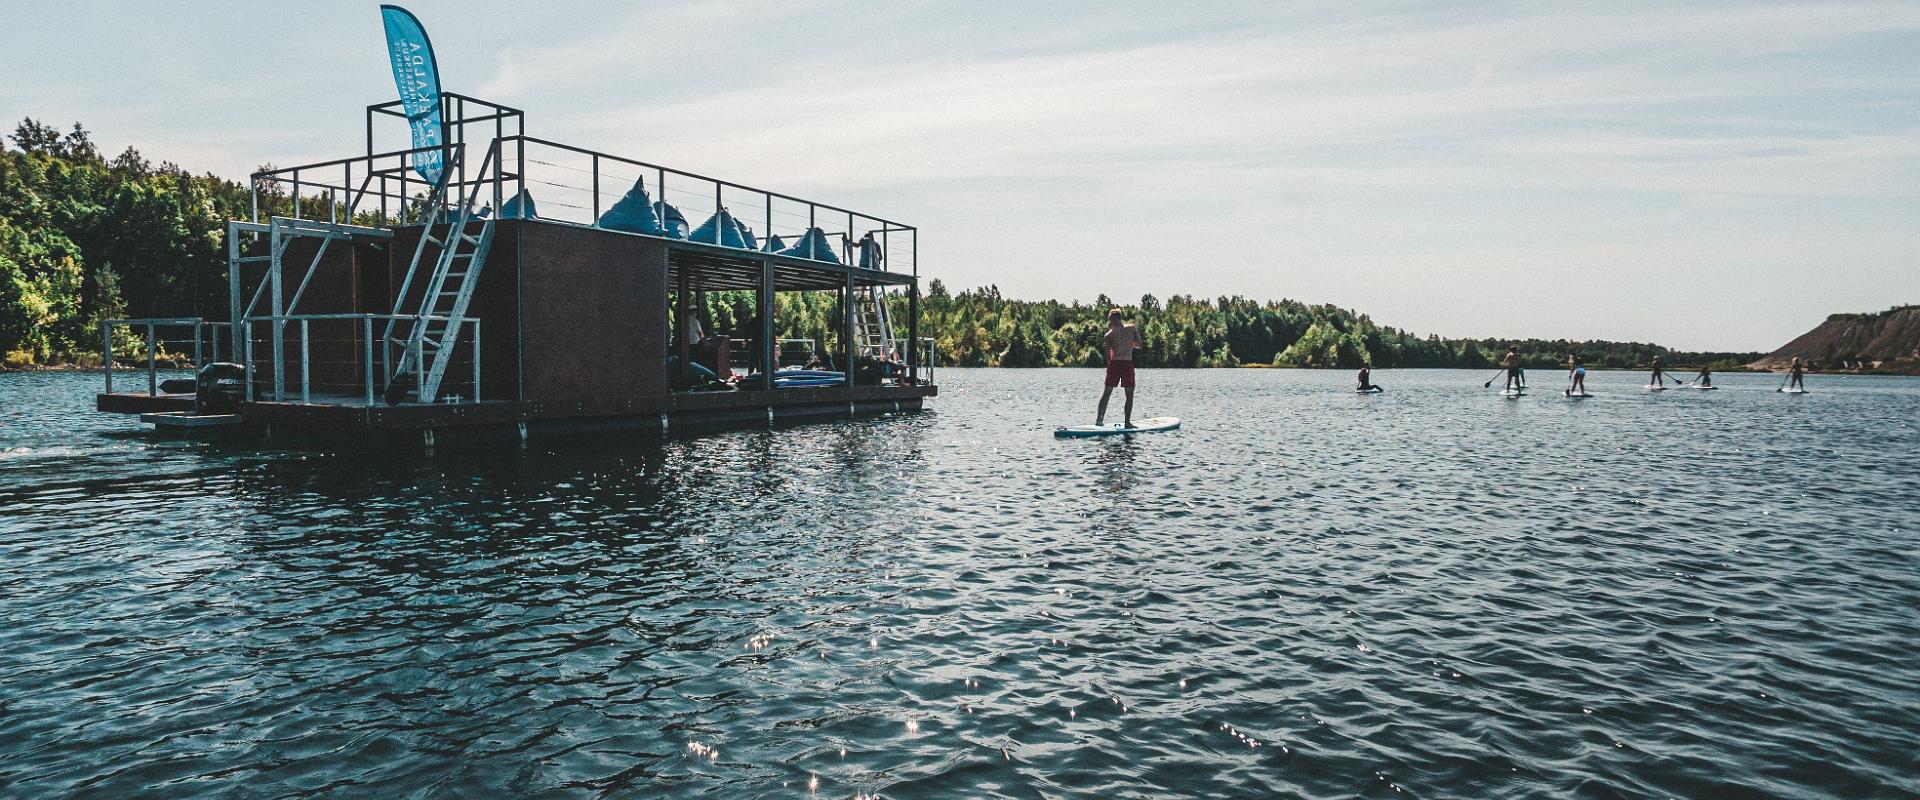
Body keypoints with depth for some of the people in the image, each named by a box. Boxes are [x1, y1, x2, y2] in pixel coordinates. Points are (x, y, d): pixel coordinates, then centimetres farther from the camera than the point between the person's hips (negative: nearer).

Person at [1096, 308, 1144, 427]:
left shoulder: (1109, 334, -2)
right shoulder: (1132, 328, 0)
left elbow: (1108, 353, -3)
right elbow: (1140, 345, 3)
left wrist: (1108, 366, 9)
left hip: (1114, 364, 1)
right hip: (1128, 364, -1)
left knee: (1107, 392, 11)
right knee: (1129, 395, 8)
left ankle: (1099, 419, 11)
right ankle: (1127, 422, 4)